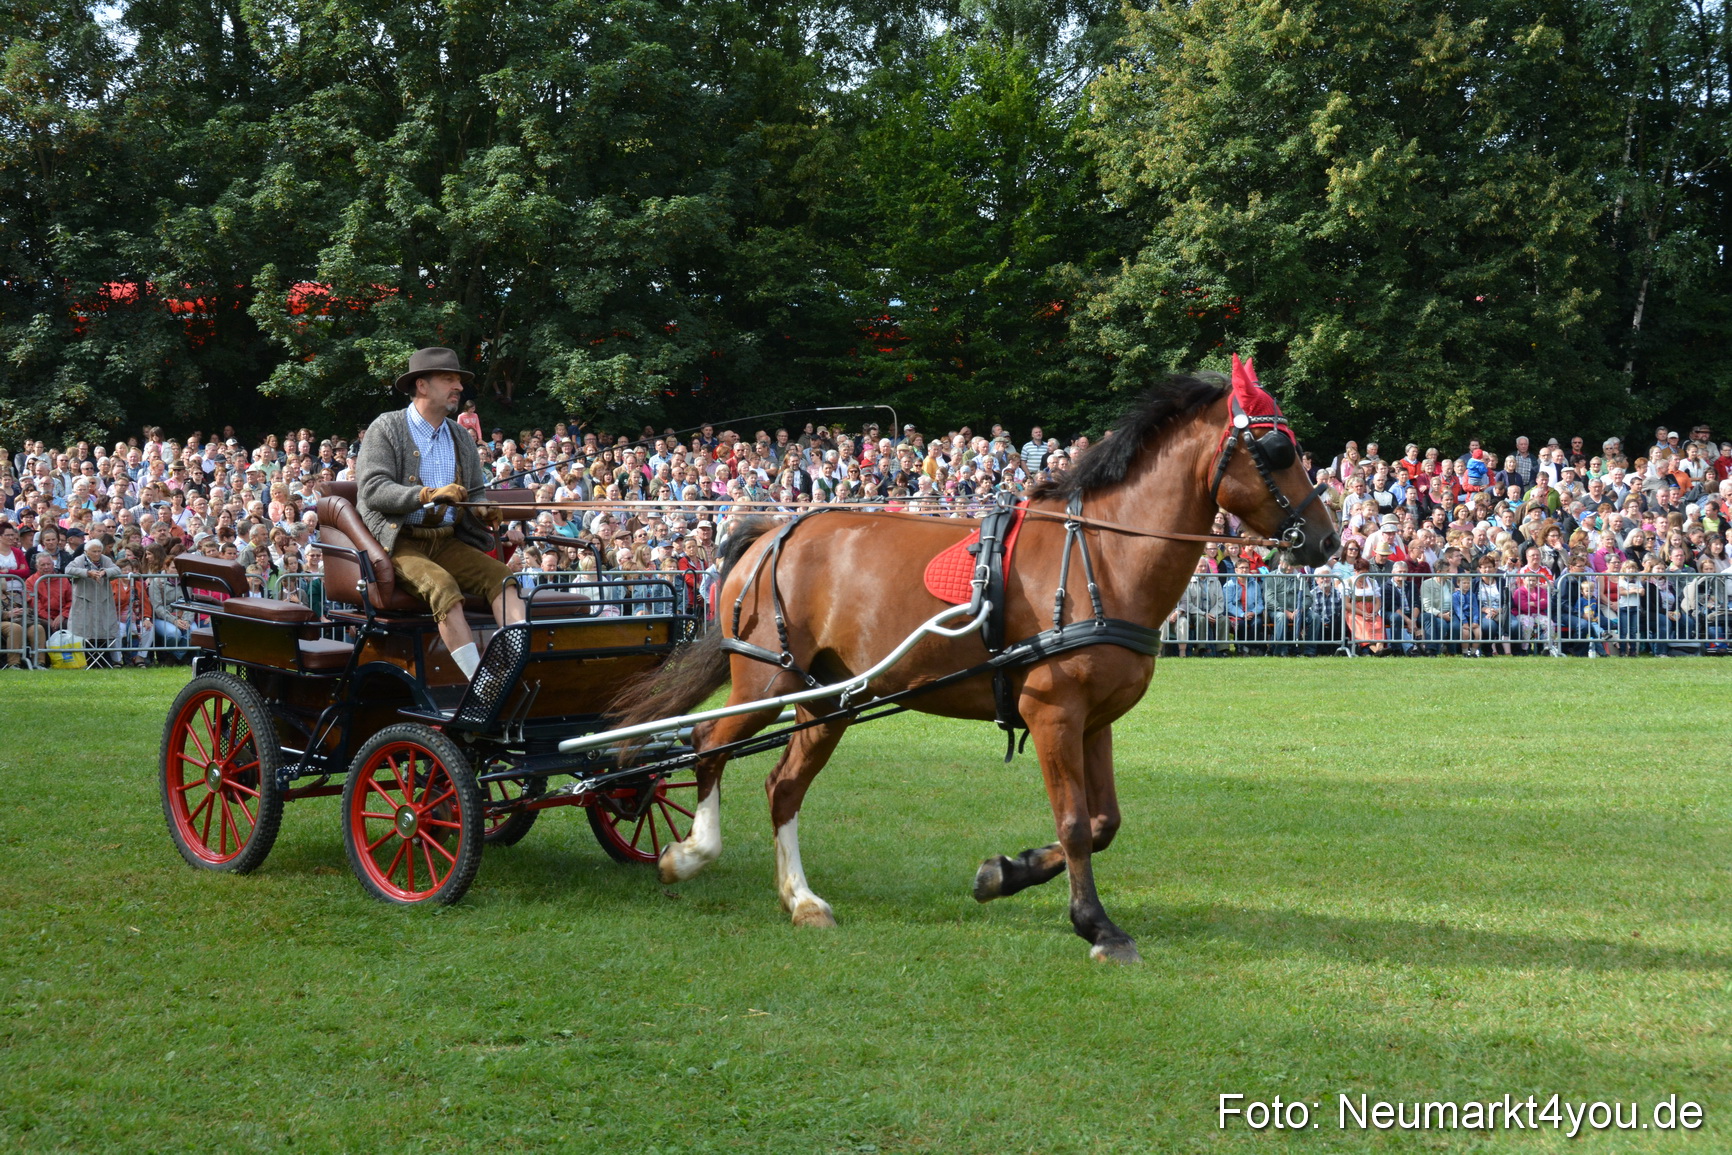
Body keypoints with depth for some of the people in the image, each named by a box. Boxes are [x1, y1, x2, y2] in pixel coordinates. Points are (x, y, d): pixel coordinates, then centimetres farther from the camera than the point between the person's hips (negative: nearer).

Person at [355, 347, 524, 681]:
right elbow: (372, 489, -12)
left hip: (448, 541, 6)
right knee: (444, 586, -33)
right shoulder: (386, 429, 0)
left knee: (500, 576, -22)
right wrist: (428, 495, -25)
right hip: (399, 542, -6)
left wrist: (487, 513, -3)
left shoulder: (462, 439, 19)